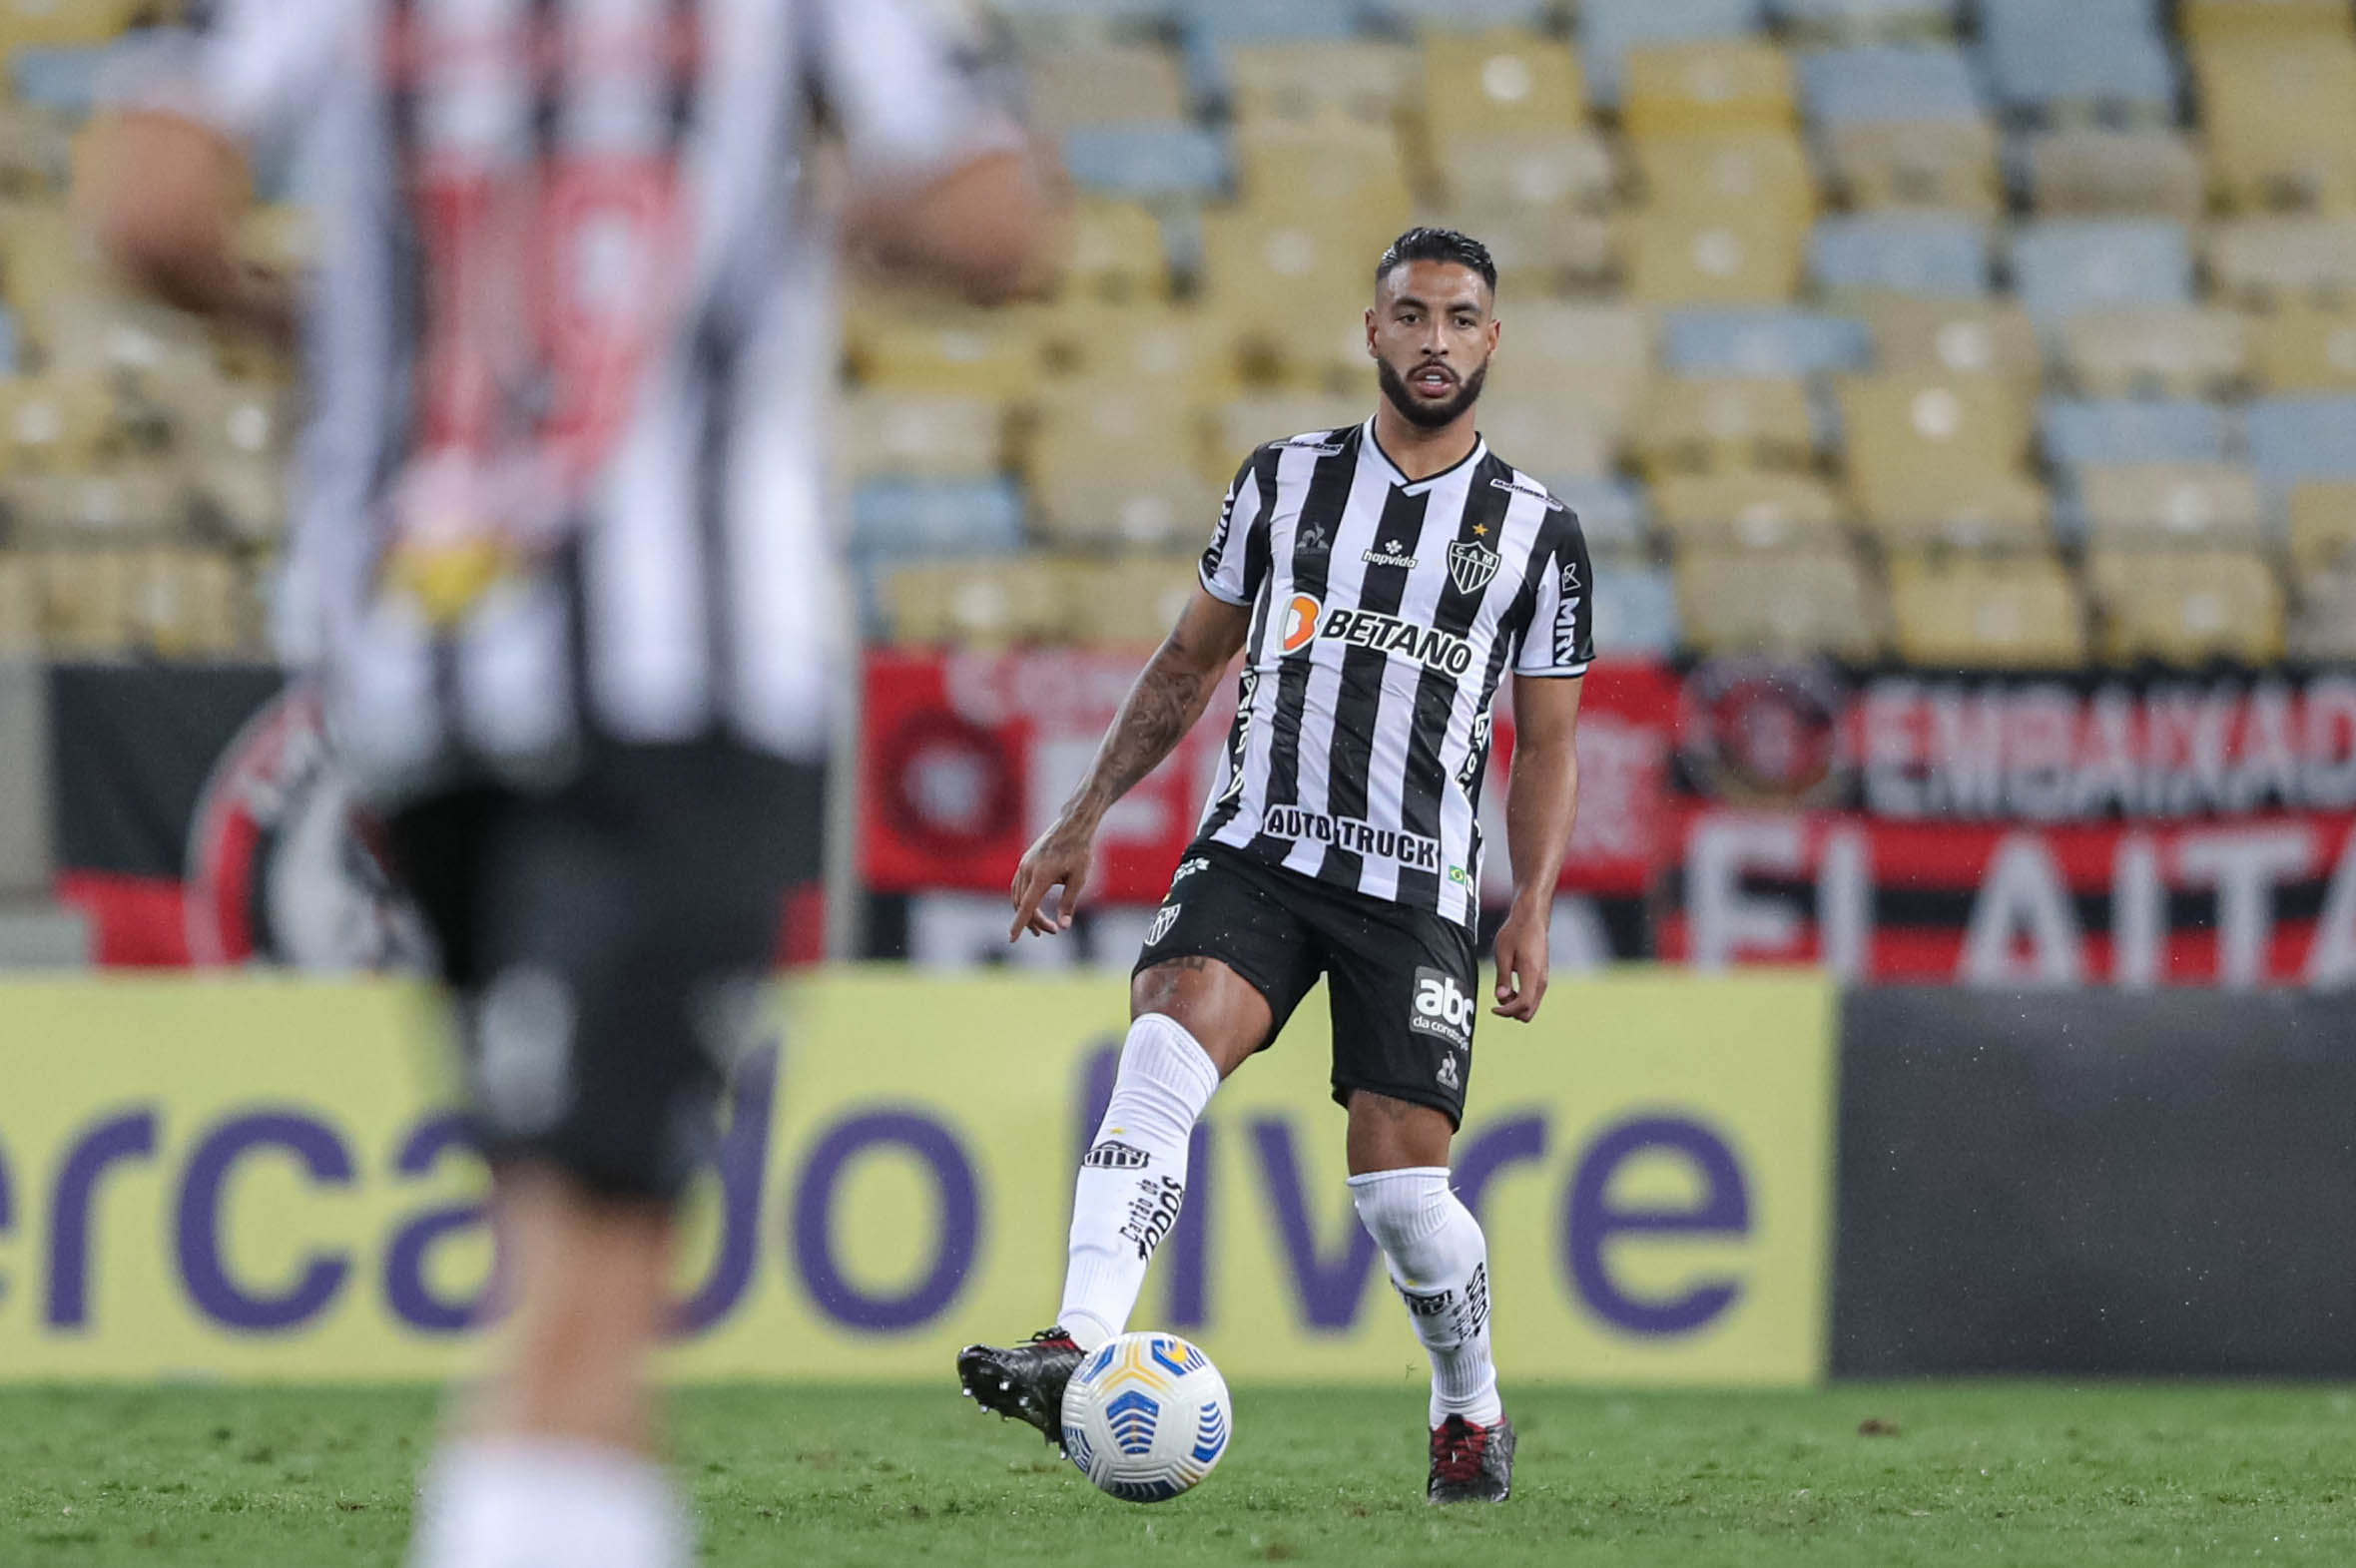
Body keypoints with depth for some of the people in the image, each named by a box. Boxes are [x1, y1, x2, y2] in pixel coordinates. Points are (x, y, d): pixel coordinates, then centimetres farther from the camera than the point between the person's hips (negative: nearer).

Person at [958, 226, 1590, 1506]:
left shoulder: (1536, 531, 7)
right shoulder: (1285, 480, 10)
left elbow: (1545, 744, 10)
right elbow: (1192, 659, 19)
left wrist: (1532, 909, -2)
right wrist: (1084, 818, 14)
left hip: (1417, 885, -1)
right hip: (1256, 850, 1)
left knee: (1401, 1185, -4)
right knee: (1164, 1050, -27)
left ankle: (1472, 1415, 23)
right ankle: (1078, 1354, -38)